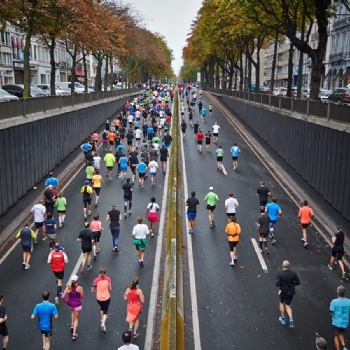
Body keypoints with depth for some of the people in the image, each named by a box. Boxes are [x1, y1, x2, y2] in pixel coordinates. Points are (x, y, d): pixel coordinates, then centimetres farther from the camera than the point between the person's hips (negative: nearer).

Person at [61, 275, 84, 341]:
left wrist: (66, 301, 6)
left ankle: (72, 324, 33)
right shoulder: (79, 288, -19)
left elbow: (63, 297, -12)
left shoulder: (68, 287, -12)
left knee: (73, 311, 38)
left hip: (70, 304, 3)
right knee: (76, 318, 14)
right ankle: (74, 334, 13)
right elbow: (82, 297, -8)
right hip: (77, 305, -3)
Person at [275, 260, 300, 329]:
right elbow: (298, 282, -2)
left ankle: (283, 319, 32)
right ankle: (291, 319, -3)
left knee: (281, 303, 24)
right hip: (291, 292, 3)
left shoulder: (280, 274, -19)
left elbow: (277, 284, -22)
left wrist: (281, 283, 0)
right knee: (288, 306, 18)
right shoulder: (293, 273, -9)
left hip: (283, 292, -3)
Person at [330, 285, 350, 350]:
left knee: (335, 335, 18)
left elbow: (331, 313, -13)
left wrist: (331, 305, 3)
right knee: (341, 334, 27)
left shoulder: (334, 301, -18)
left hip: (336, 322, -3)